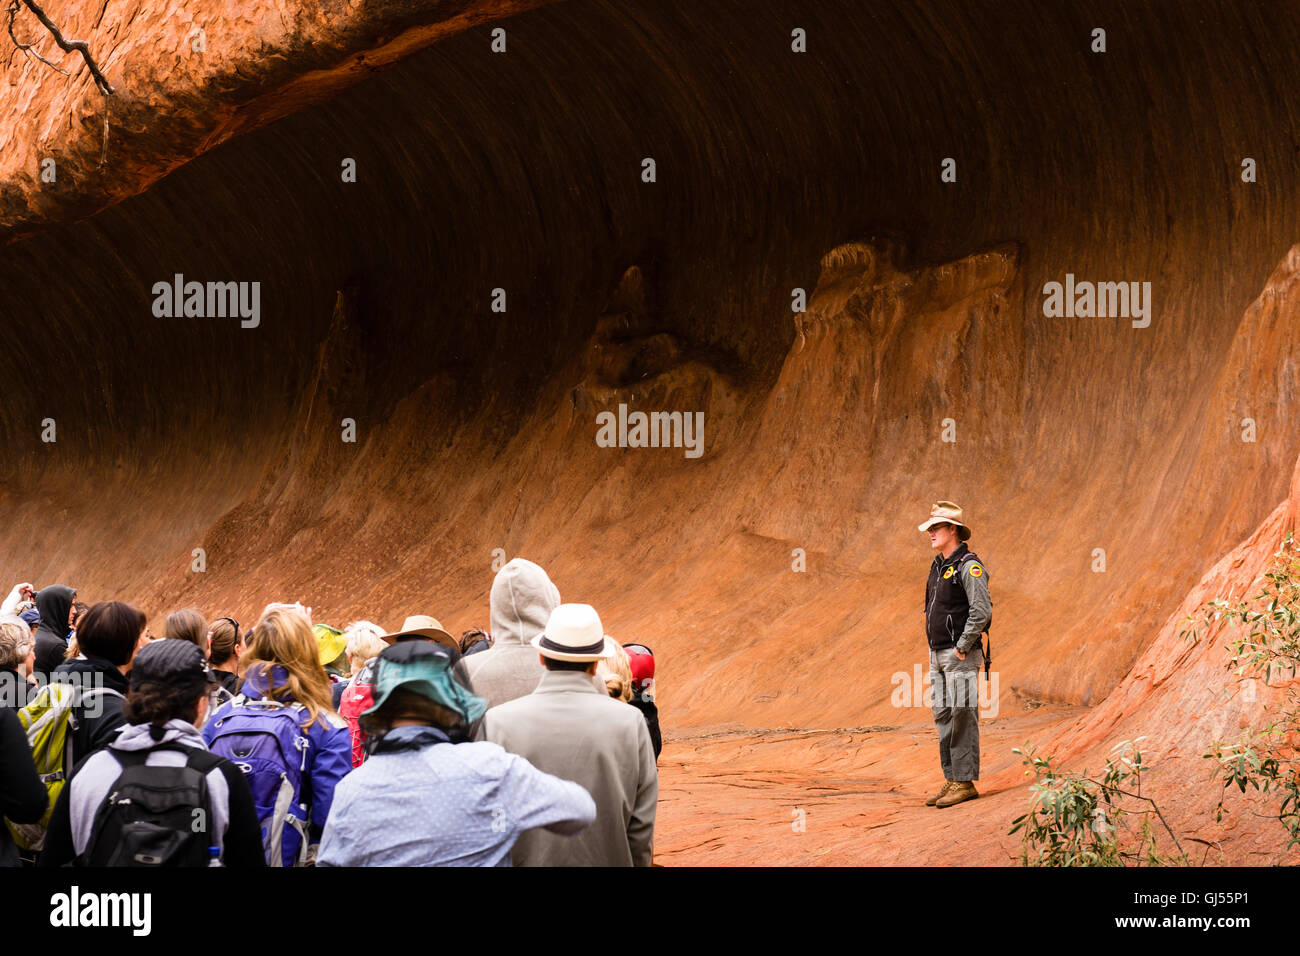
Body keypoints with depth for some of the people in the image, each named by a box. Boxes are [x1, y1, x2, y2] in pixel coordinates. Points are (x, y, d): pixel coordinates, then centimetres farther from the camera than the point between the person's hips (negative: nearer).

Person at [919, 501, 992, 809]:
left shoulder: (969, 566, -14)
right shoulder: (938, 566, 15)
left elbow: (982, 611, -23)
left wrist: (963, 646, -18)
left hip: (960, 656, -9)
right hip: (938, 655, 9)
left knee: (962, 717, -7)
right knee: (943, 717, 10)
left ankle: (966, 783, -5)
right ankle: (951, 780, 15)